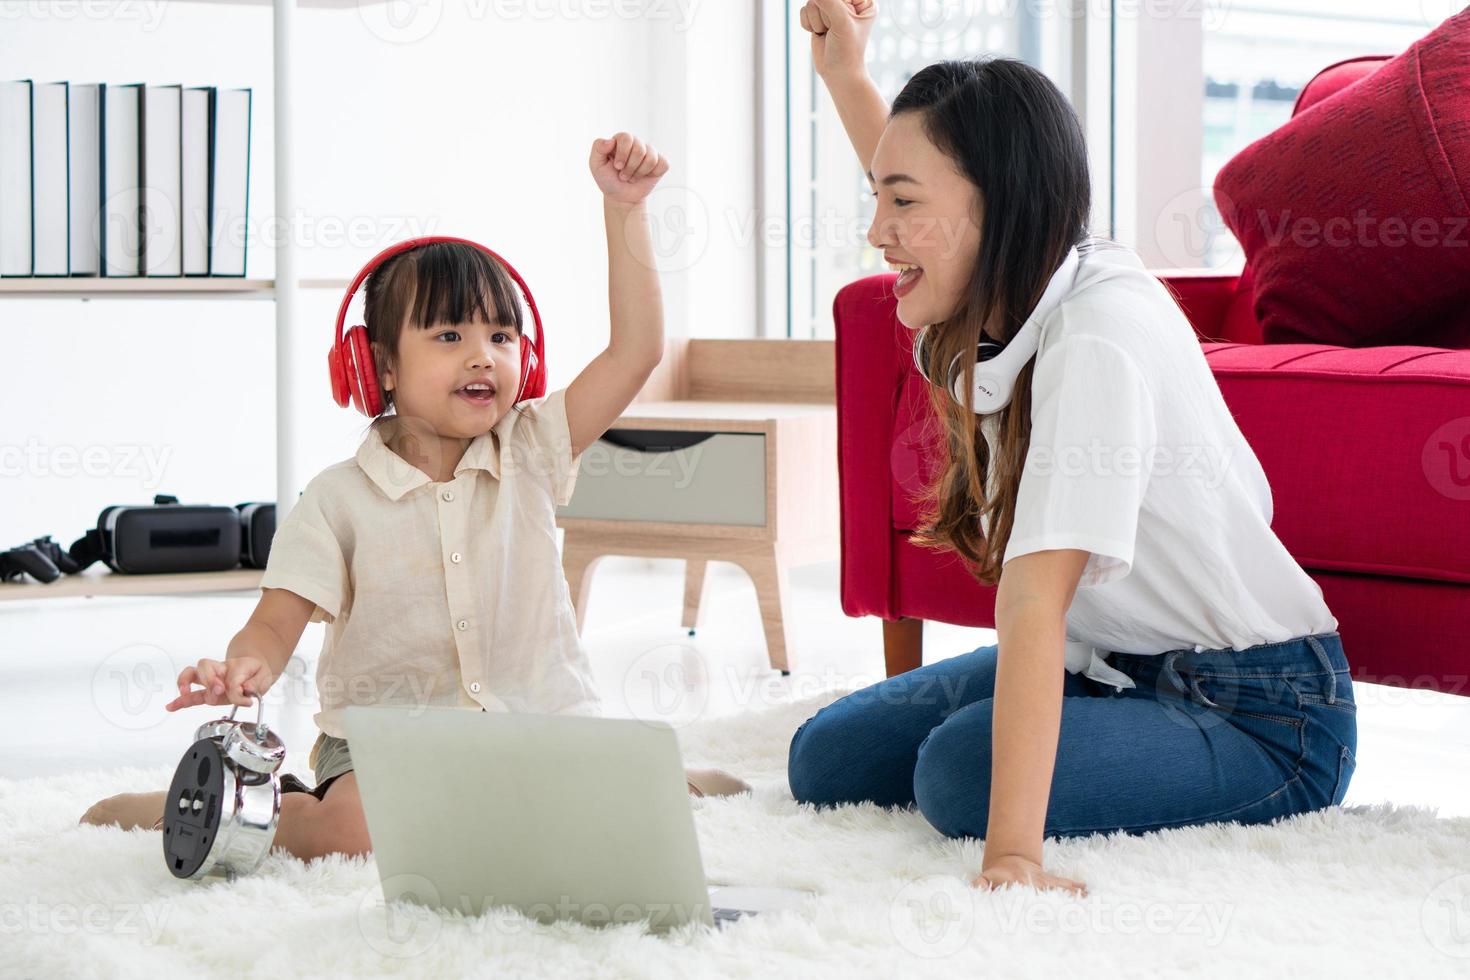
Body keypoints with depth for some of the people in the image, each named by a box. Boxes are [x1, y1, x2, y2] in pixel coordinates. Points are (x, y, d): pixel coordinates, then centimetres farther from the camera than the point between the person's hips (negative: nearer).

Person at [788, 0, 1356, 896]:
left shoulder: (1099, 340, -29)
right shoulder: (1008, 294, -3)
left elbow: (1034, 600, -38)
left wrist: (1011, 856, -41)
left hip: (1259, 719, -9)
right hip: (1111, 663, 9)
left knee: (964, 770, -31)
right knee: (828, 759, -1)